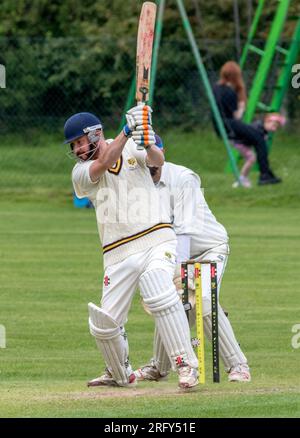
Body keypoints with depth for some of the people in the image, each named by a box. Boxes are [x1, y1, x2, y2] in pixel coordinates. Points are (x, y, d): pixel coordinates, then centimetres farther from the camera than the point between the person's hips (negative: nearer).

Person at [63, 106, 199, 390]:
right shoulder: (81, 172, 6)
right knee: (104, 324, 2)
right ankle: (119, 375, 27)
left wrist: (147, 145, -35)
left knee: (160, 296, -28)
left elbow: (158, 160, -12)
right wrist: (127, 131, -27)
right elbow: (104, 163, -15)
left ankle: (185, 365, -26)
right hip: (118, 255, 3)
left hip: (154, 239, -3)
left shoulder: (132, 148, 7)